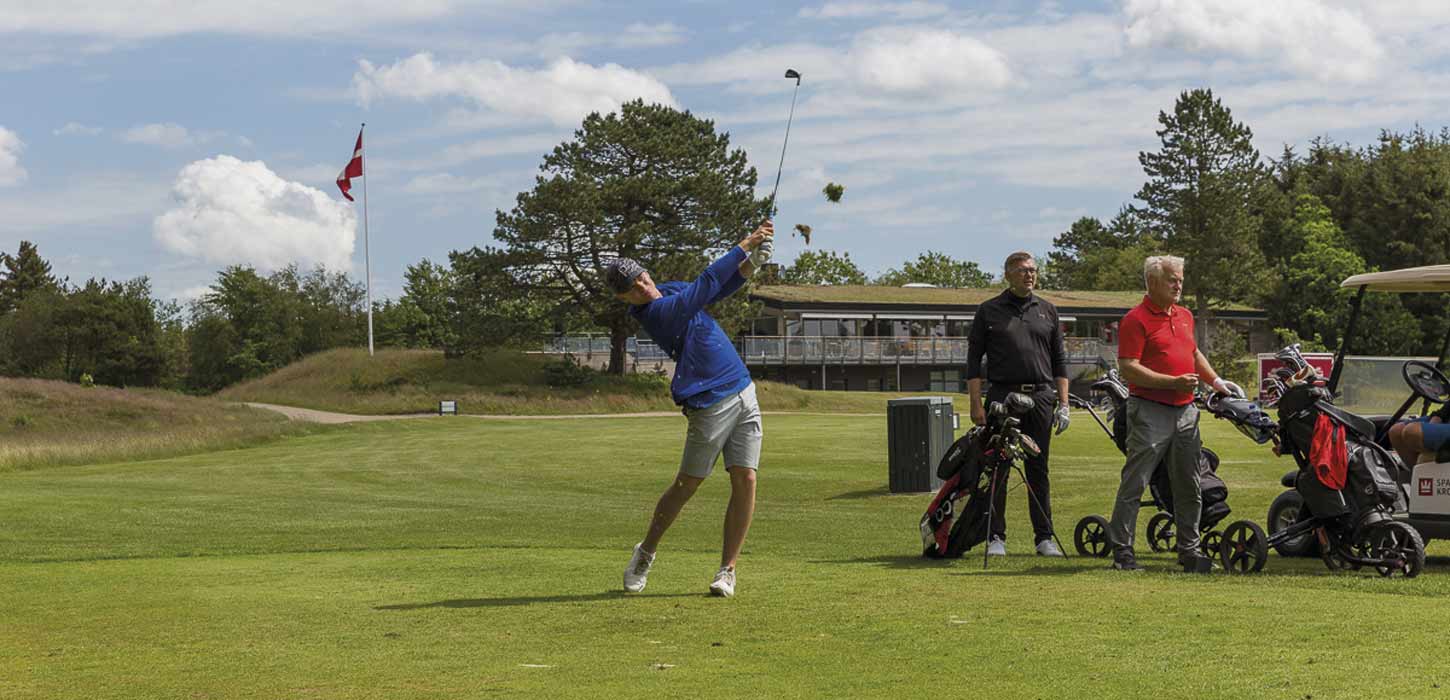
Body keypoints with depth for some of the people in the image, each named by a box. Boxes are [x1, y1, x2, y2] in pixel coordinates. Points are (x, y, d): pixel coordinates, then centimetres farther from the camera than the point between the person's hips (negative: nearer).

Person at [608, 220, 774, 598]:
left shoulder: (672, 290, 10)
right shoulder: (660, 311, -17)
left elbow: (720, 288, 15)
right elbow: (707, 283, -22)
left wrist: (751, 262, -4)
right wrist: (745, 245, -16)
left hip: (744, 396, 7)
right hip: (710, 406, -7)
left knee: (745, 480, -3)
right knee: (686, 485, 2)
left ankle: (727, 569, 3)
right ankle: (645, 553, 23)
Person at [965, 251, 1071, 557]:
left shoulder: (1047, 311, 14)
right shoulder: (989, 311, 4)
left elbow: (1059, 360, 15)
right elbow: (974, 360, 2)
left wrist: (1063, 404, 7)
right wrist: (975, 404, -6)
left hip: (1041, 397, 3)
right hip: (1002, 396, -2)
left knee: (1038, 469, 5)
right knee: (997, 469, -2)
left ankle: (1044, 537, 10)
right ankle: (995, 537, 3)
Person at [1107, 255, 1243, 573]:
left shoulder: (1185, 316, 17)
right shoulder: (1136, 320, -9)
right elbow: (1128, 368, -16)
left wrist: (1216, 382, 22)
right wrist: (1174, 382, -21)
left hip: (1185, 412, 8)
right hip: (1150, 412, -8)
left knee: (1189, 488, 10)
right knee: (1133, 486, -5)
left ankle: (1189, 552, 18)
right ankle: (1122, 553, -2)